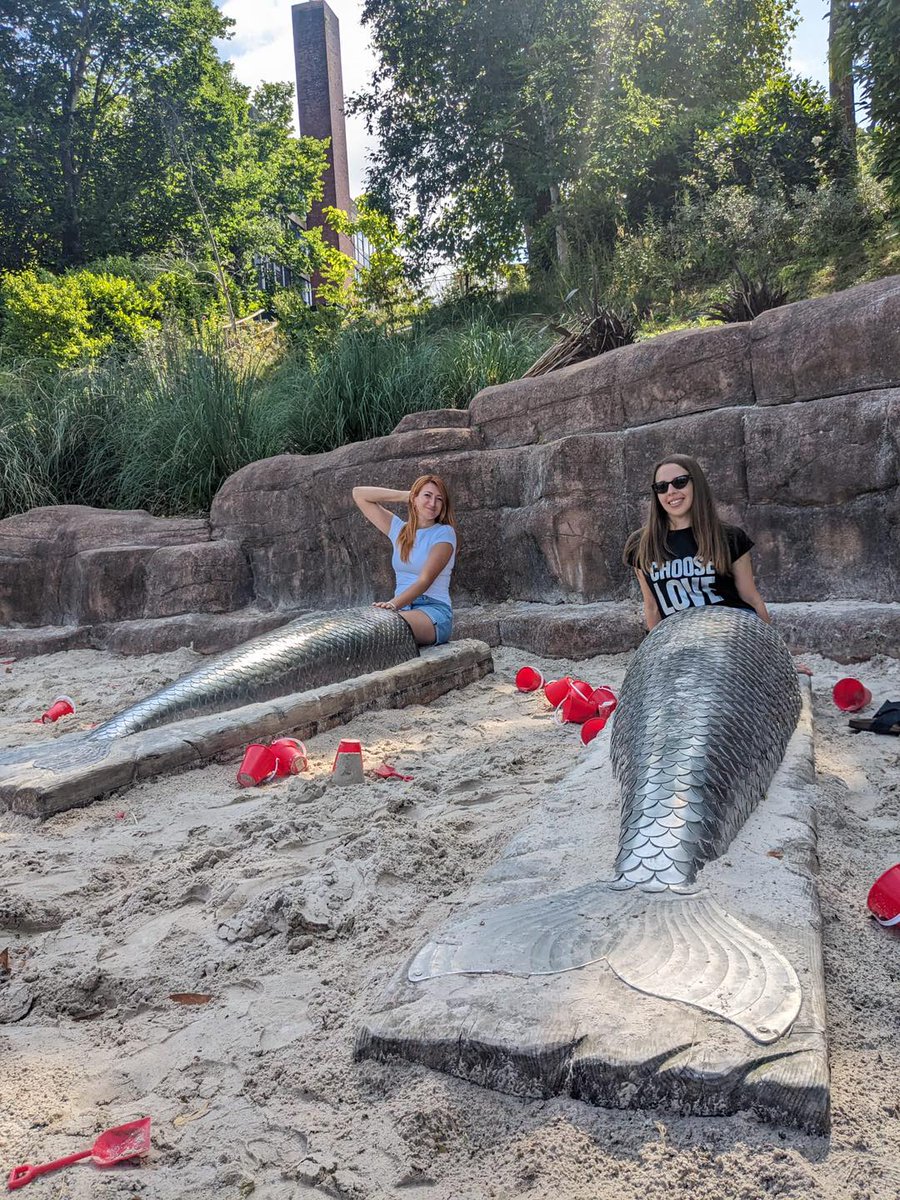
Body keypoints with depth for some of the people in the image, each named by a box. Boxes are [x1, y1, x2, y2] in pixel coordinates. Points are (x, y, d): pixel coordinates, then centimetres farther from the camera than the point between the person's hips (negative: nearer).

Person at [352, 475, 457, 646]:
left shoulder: (444, 533, 2)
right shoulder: (399, 530, 17)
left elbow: (425, 580, -11)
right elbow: (359, 494, 21)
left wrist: (394, 603, -27)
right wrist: (404, 495, 15)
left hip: (434, 610, -4)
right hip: (402, 608, 5)